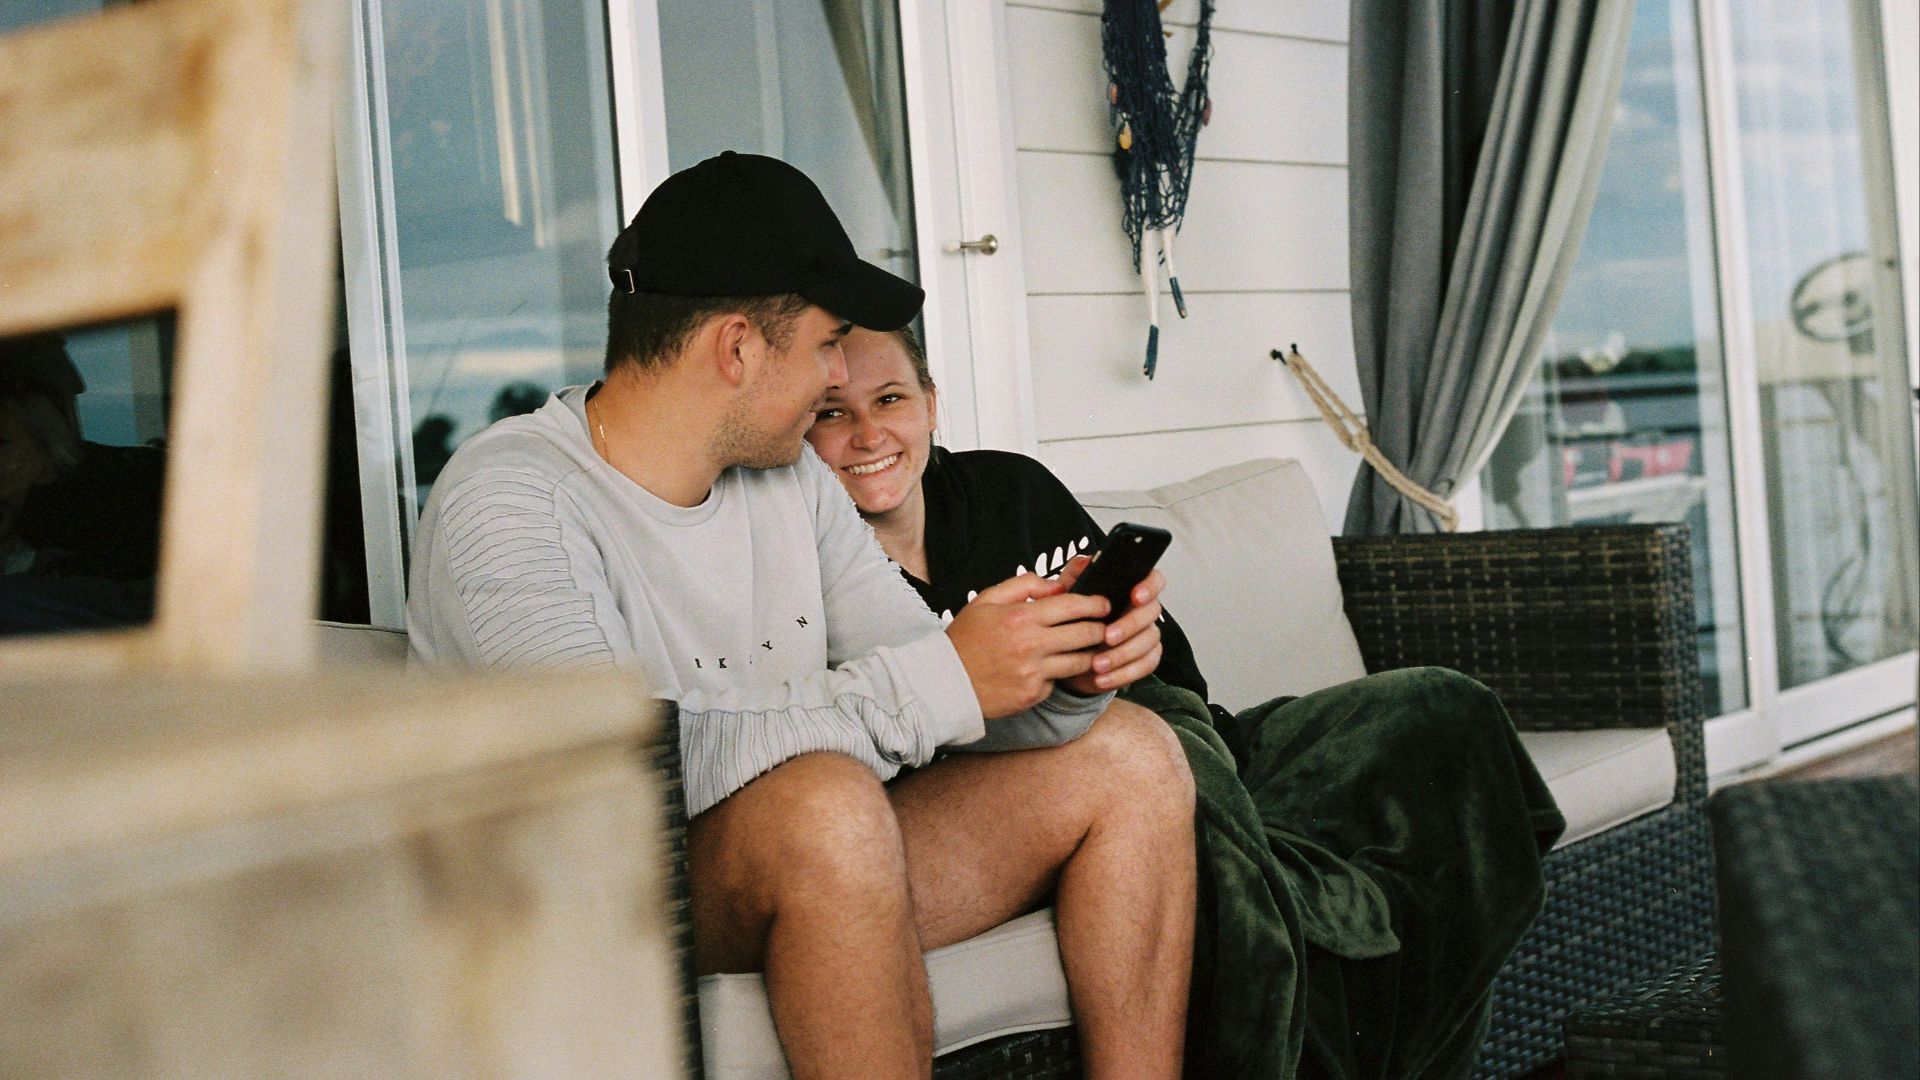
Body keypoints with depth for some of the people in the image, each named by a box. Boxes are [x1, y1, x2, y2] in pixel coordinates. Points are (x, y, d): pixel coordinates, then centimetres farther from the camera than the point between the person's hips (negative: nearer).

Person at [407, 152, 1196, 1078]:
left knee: (1128, 755, 2)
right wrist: (939, 680, -29)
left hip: (806, 873, 8)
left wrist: (1065, 675, -15)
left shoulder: (790, 479, 9)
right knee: (826, 799, -37)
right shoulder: (503, 503, -17)